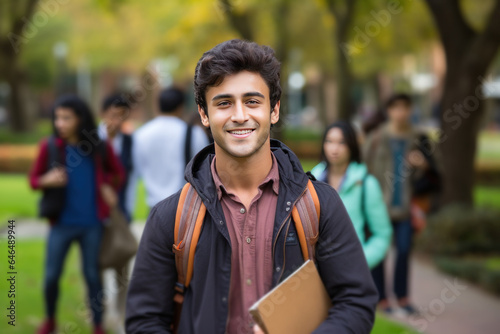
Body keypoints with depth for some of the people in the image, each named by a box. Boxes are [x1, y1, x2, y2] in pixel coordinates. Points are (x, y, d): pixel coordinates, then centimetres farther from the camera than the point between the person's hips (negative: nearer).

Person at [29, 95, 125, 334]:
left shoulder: (100, 148, -3)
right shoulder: (50, 147, -5)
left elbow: (118, 173, 14)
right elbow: (34, 179, 3)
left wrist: (107, 186, -5)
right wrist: (47, 180, -17)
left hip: (92, 224, 0)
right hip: (62, 223, 0)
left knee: (92, 275, 8)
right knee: (51, 275, 4)